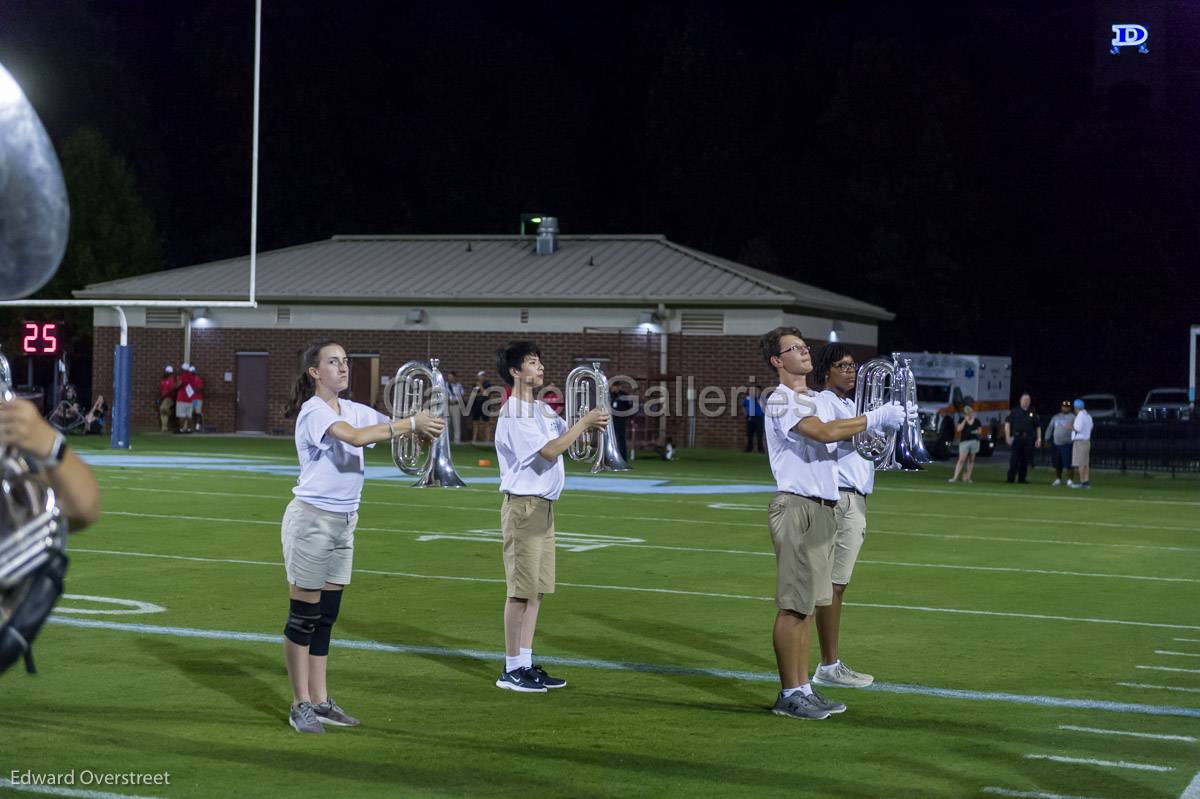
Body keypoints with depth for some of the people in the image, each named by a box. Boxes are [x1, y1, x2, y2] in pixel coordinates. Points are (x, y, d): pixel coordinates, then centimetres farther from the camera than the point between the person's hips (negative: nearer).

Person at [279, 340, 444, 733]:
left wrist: (425, 427, -18)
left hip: (344, 521, 8)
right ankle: (301, 706, 5)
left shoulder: (353, 410, 9)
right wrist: (411, 424, -31)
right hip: (312, 519, -8)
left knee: (326, 616, 11)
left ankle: (320, 701, 17)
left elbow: (392, 427, 4)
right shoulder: (314, 411, -15)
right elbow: (356, 437, -31)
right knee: (304, 616, -1)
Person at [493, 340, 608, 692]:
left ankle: (526, 664, 16)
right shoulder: (513, 413, -14)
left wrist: (590, 425, -3)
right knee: (521, 590, -6)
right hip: (523, 505, -9)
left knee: (537, 590, 10)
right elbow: (548, 451, -22)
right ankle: (511, 670, -1)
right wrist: (584, 423, -17)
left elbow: (566, 438, 16)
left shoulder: (543, 409, 15)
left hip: (544, 505, 9)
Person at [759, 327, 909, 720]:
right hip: (797, 507, -9)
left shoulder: (818, 400, 21)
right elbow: (824, 432, -23)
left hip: (824, 507, 9)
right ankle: (789, 694, -2)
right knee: (792, 606, -6)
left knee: (807, 605, 11)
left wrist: (887, 420, 3)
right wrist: (876, 418, -17)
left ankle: (802, 688, 15)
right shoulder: (780, 401, -9)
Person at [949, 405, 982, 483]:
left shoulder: (976, 421, 9)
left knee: (971, 460, 6)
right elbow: (958, 429, -10)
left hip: (974, 441, 3)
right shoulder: (962, 420, 3)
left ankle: (968, 477, 12)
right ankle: (955, 477, -14)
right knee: (961, 460, -11)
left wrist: (977, 432, -6)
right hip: (964, 441, -3)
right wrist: (965, 420, -11)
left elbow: (979, 430, 18)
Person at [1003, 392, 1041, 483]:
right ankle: (1010, 478, -4)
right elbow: (1007, 423, 0)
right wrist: (1008, 437, -10)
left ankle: (1022, 478, 9)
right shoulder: (1014, 411, 6)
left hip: (1028, 439, 3)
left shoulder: (1032, 413, 14)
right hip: (1016, 438, -3)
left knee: (1025, 460, 3)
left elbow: (1038, 427, 17)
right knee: (1014, 460, -6)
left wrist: (1039, 439, 7)